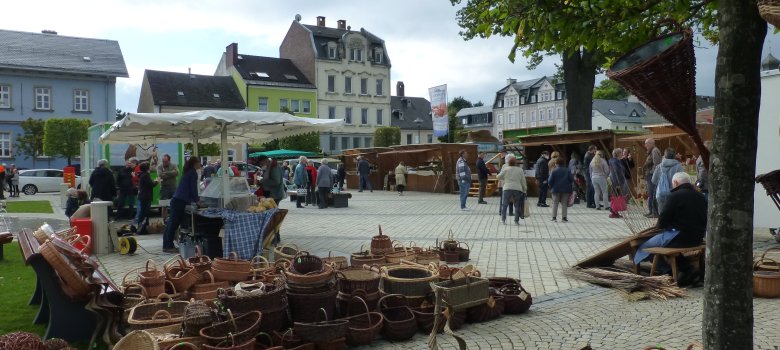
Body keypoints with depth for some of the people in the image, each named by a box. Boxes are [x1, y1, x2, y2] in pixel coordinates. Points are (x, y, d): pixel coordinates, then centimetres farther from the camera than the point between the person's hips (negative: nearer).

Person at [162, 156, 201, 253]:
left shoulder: (187, 171, 21)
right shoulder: (193, 173, -6)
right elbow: (193, 188, -8)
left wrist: (194, 199, 31)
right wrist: (196, 201, 2)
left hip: (176, 200, 9)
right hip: (180, 201, -9)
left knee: (172, 223, 11)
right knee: (174, 224, -6)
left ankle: (167, 245, 16)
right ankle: (168, 246, -3)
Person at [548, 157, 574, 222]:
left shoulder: (554, 171, -8)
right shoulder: (567, 171, -3)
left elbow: (550, 181, -10)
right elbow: (571, 179, -5)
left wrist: (551, 187, 7)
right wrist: (568, 184, 14)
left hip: (556, 190, -1)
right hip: (565, 190, 1)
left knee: (555, 203, 7)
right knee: (564, 204, 7)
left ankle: (554, 217, 5)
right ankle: (564, 218, 7)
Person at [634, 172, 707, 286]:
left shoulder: (675, 196, -12)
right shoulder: (700, 196, 12)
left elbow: (663, 220, -13)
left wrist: (658, 225, 11)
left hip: (680, 238, -8)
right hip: (697, 238, 8)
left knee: (646, 245, 1)